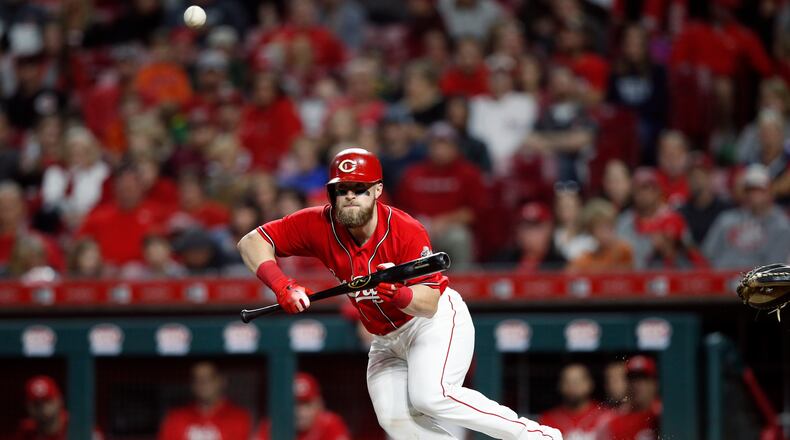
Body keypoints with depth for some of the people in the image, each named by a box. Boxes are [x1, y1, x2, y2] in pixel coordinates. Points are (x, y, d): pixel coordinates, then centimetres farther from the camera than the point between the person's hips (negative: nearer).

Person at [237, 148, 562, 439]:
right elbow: (251, 242, -16)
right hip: (386, 341, 5)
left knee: (431, 397, -28)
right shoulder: (319, 225, -15)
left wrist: (397, 294, -49)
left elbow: (429, 305, -27)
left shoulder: (407, 232, -25)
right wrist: (280, 284, -33)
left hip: (438, 321, -5)